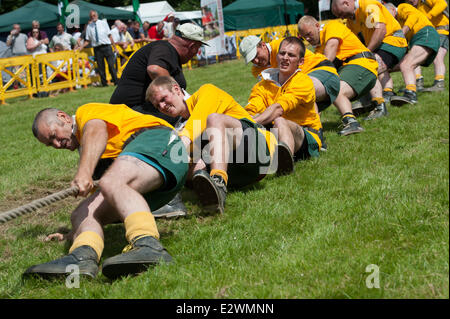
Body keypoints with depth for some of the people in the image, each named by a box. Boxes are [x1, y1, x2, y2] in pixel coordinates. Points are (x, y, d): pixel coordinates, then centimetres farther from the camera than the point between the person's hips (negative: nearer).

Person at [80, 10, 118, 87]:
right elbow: (87, 40, 11)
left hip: (107, 47, -1)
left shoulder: (103, 23, 7)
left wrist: (114, 47, 3)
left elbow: (109, 36, 6)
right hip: (97, 48, 1)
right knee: (101, 67, 2)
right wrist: (81, 47, -2)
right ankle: (104, 83, 10)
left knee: (111, 65, -7)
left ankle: (116, 82, 0)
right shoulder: (89, 27, 8)